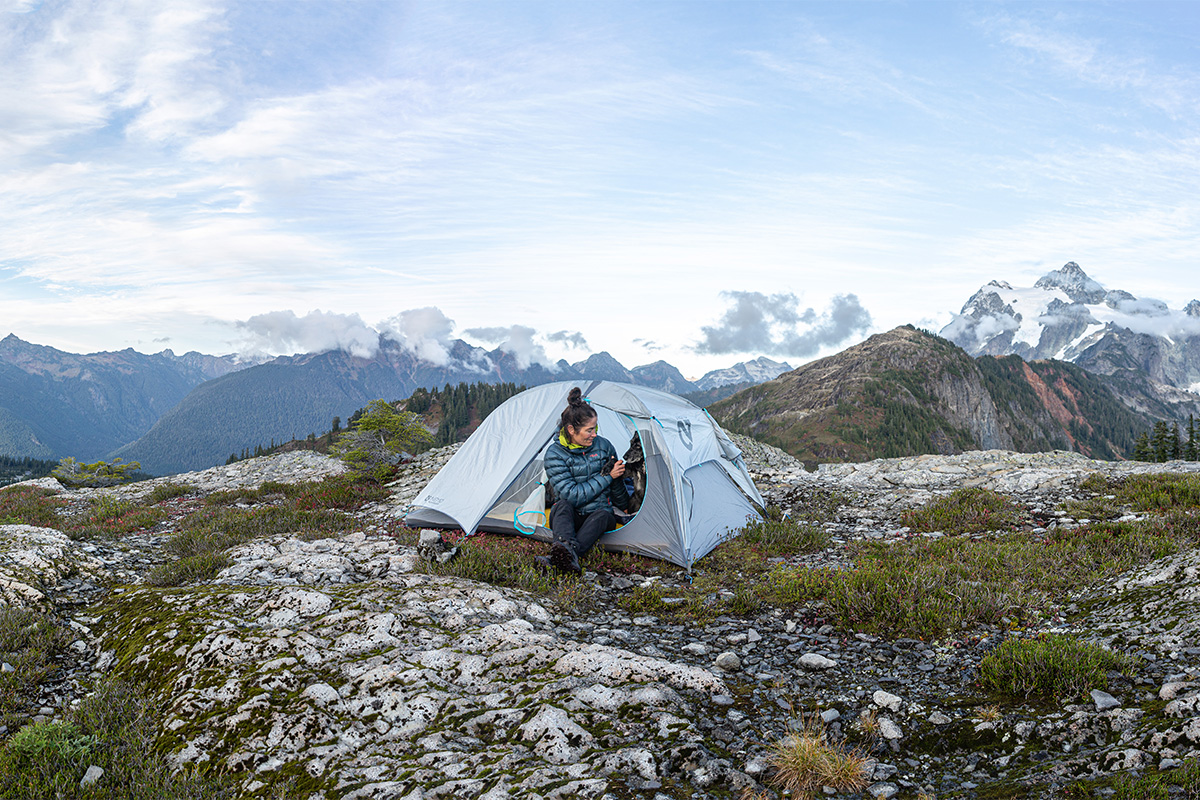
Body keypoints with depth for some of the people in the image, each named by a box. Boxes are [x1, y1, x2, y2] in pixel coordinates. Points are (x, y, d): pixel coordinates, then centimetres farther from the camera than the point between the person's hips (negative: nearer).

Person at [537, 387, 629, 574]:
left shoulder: (603, 445, -1)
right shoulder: (554, 454, -12)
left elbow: (617, 488, 14)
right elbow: (572, 495, -20)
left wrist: (625, 511, 20)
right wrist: (606, 476, -19)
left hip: (601, 514, 2)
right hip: (570, 516, -2)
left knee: (602, 515, -33)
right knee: (563, 505, -34)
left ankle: (562, 558, -57)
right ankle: (567, 549, -63)